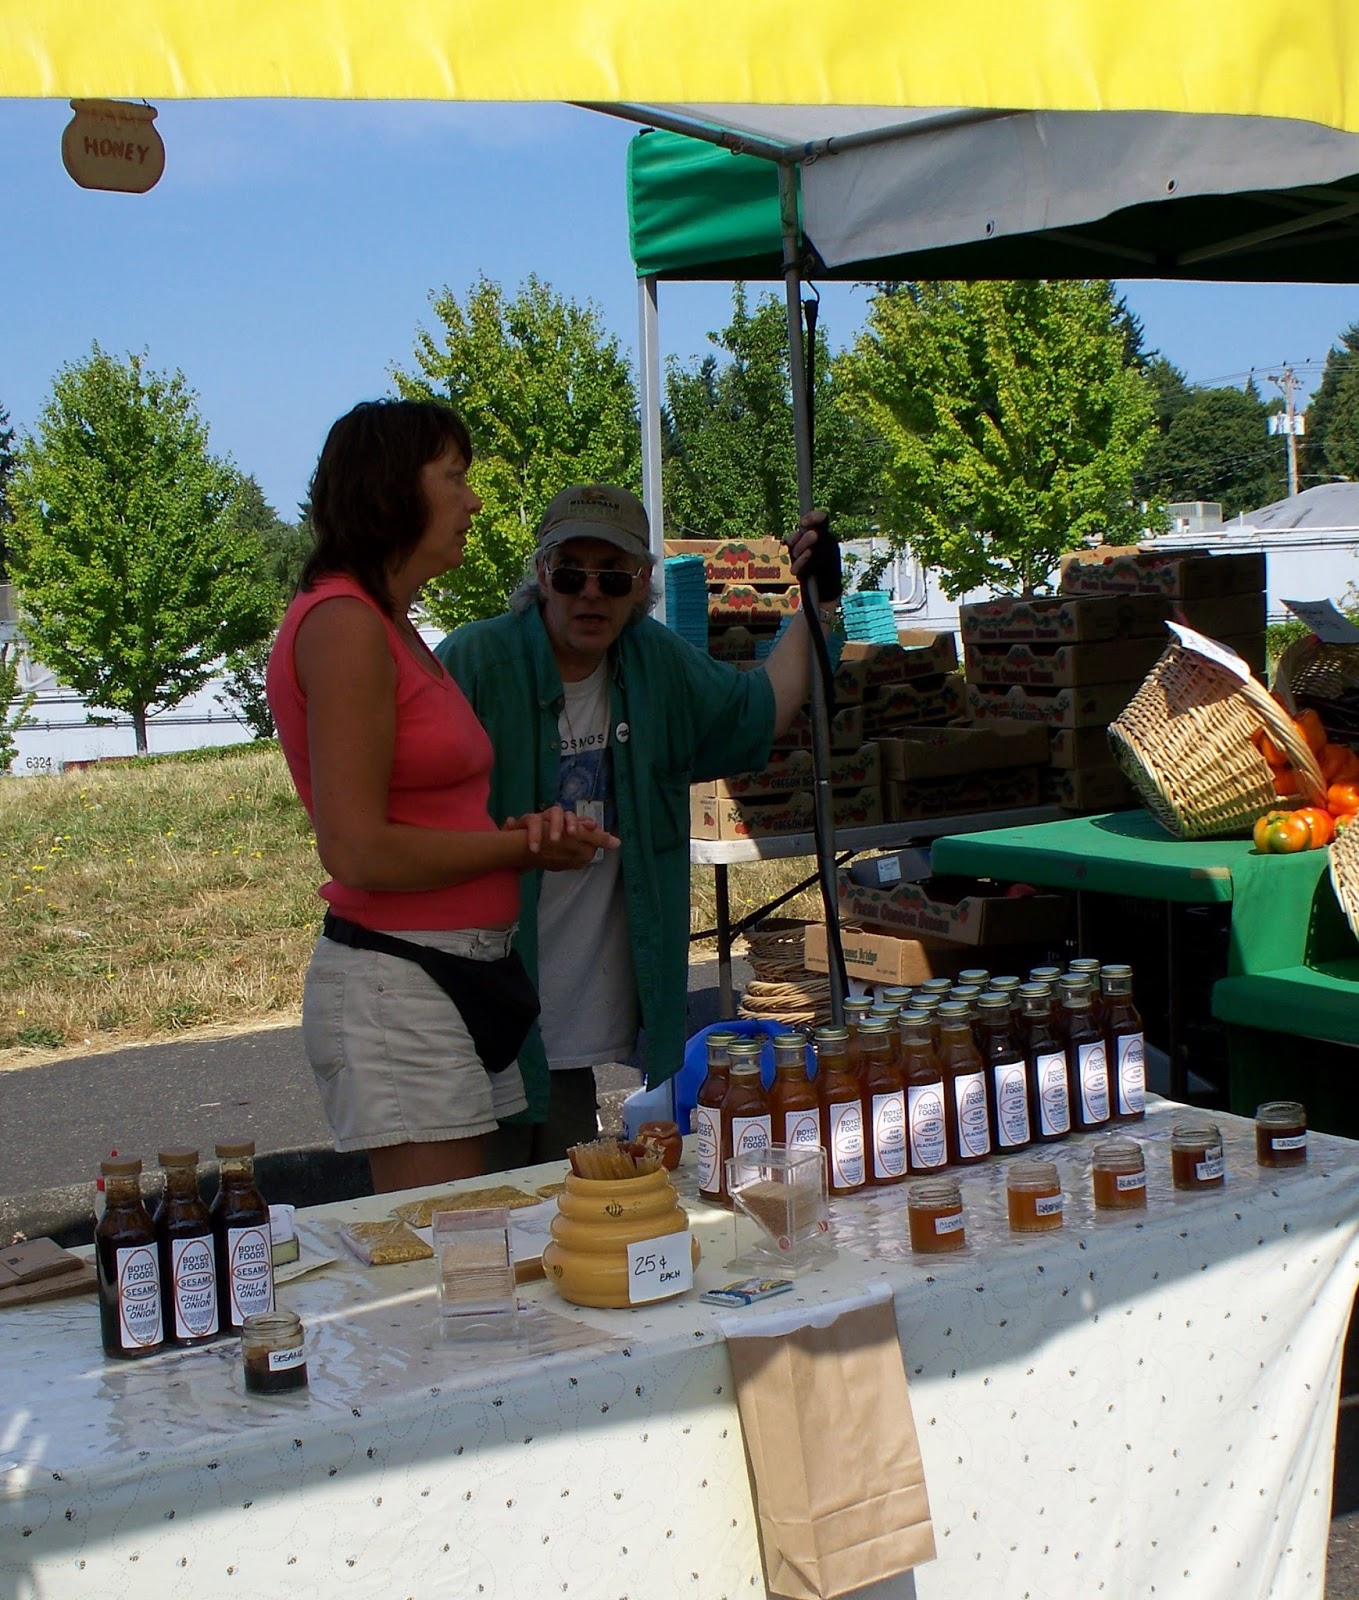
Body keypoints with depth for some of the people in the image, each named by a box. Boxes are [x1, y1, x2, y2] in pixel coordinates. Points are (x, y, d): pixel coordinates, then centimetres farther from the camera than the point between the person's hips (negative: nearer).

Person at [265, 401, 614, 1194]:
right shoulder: (345, 624, -12)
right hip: (396, 986, -9)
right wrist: (524, 846, -7)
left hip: (462, 975, 9)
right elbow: (357, 852, -17)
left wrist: (534, 825, -3)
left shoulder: (397, 630, 18)